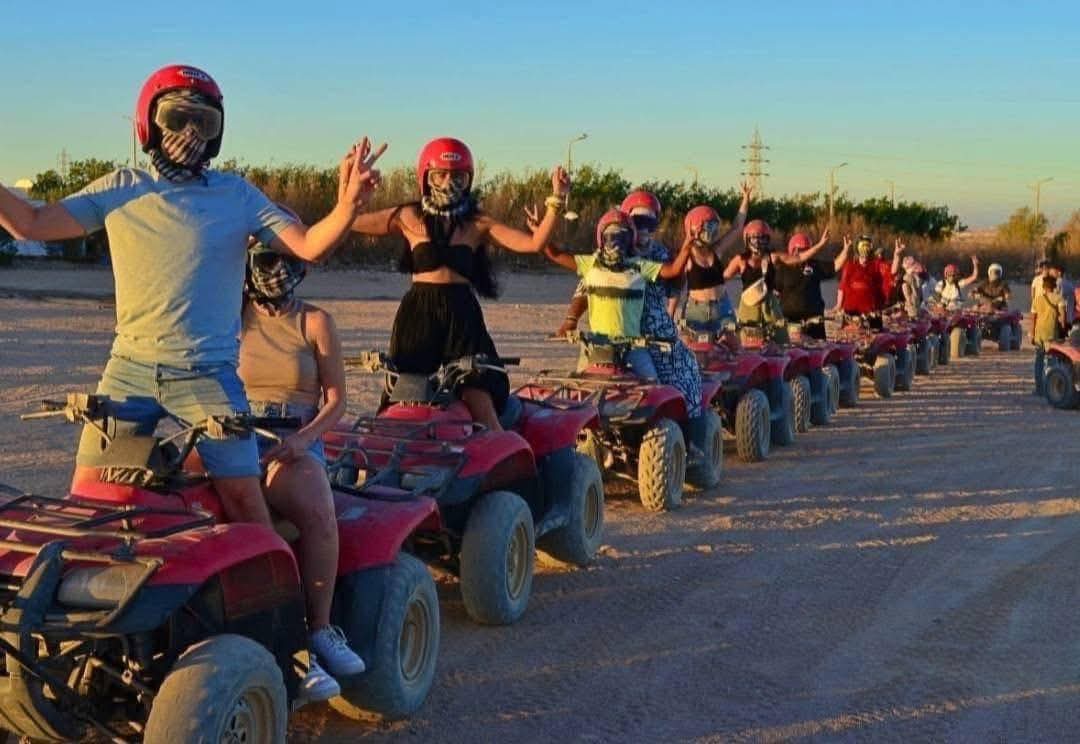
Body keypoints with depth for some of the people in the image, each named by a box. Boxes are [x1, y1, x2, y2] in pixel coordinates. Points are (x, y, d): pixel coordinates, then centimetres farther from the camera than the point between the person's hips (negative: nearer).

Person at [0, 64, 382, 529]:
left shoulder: (237, 195, 3)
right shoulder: (121, 189, 6)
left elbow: (309, 246, -6)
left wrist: (348, 206, -23)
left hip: (209, 374, -2)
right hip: (129, 369, 2)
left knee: (244, 498, -7)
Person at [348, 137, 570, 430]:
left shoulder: (478, 223, 8)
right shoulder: (409, 218, 7)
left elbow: (533, 243, -1)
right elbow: (349, 221, 6)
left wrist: (556, 202, -9)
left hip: (462, 315, 0)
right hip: (419, 314, 0)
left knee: (481, 403, -12)